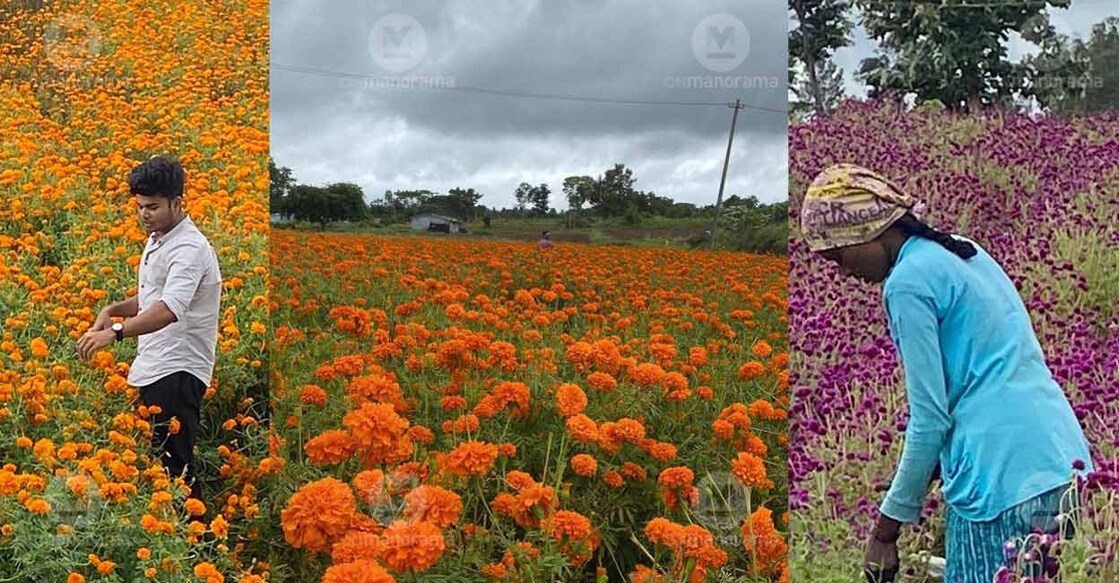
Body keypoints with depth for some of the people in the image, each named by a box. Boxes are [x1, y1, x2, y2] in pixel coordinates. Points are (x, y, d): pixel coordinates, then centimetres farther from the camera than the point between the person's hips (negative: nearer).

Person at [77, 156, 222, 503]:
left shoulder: (189, 249, -17)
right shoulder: (156, 240, 16)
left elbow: (170, 308, -32)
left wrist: (115, 333, -42)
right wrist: (112, 310, 11)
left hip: (178, 373, -10)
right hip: (152, 370, 10)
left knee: (173, 462, -10)